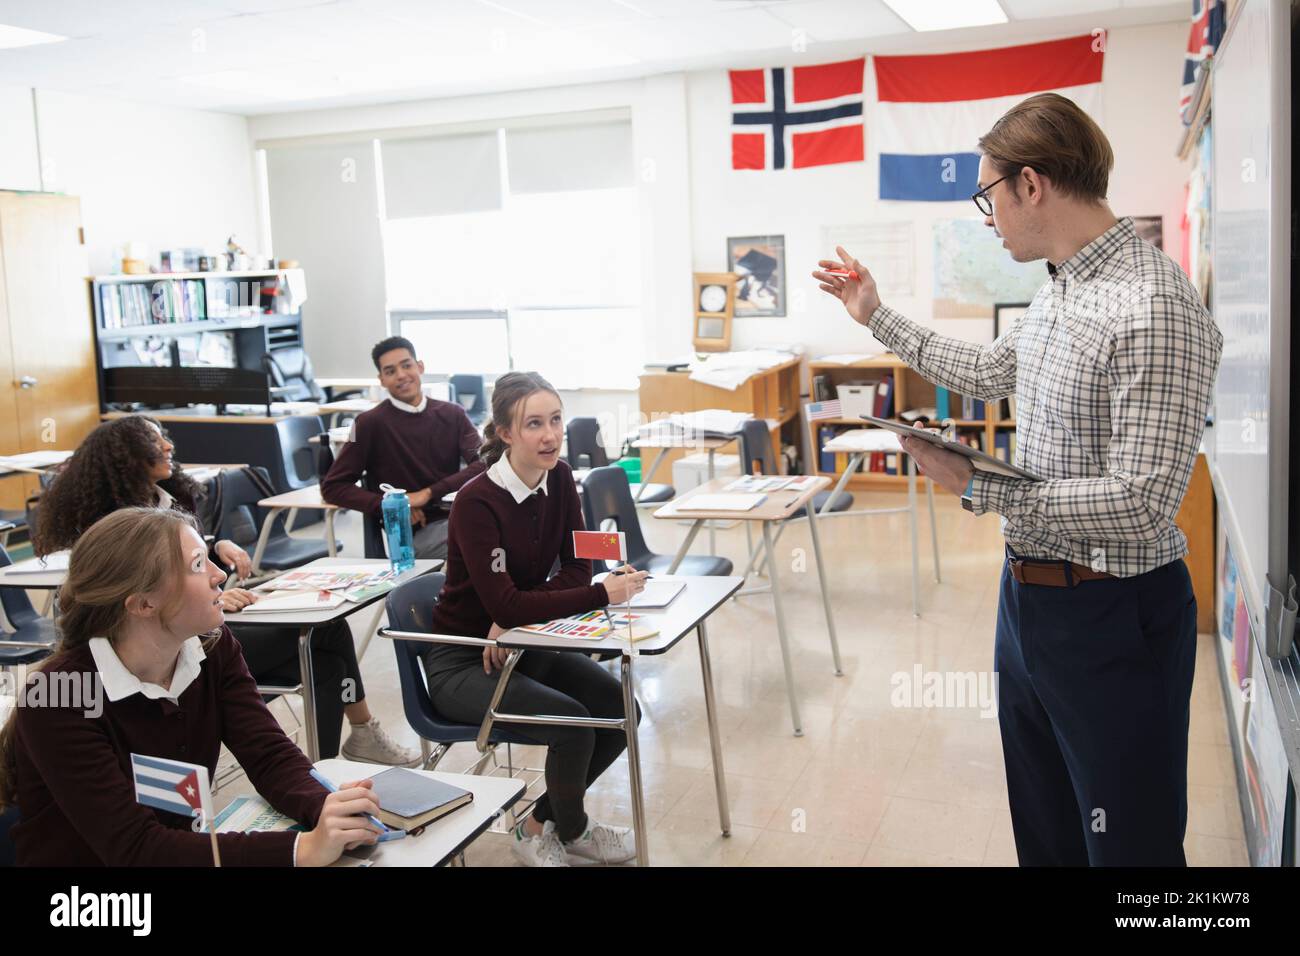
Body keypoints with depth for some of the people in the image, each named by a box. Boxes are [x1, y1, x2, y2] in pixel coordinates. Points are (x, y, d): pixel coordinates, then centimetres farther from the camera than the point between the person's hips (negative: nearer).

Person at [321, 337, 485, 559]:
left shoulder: (452, 414, 10)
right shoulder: (370, 423, 0)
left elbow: (485, 463, -3)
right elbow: (332, 487, 1)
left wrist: (429, 493, -14)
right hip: (416, 531, -5)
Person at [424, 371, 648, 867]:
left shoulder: (558, 478, -4)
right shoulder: (477, 502, -24)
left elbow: (576, 568, -2)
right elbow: (503, 604, -29)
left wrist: (515, 615, -20)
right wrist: (604, 594, -30)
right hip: (462, 662, -6)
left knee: (620, 710, -11)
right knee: (571, 723, -25)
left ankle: (540, 826, 11)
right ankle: (571, 831, 7)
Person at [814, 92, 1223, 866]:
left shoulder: (1154, 309, -24)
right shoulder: (1061, 291, 7)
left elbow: (1141, 505, -28)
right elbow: (989, 374, 25)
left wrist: (978, 490, -22)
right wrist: (876, 316, 27)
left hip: (1111, 621, -9)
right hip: (1029, 598, 9)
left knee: (1127, 845, 9)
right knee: (1044, 836, 23)